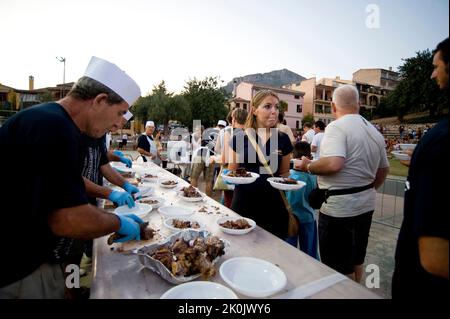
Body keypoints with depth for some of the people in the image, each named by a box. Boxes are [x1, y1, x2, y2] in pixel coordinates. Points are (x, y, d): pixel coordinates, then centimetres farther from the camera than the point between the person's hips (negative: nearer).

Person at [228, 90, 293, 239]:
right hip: (243, 205, -1)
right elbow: (231, 173, 7)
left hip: (272, 207, 1)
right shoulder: (239, 138, -2)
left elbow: (284, 173, 11)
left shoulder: (283, 140, 1)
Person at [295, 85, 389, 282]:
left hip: (339, 208, -9)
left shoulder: (337, 127, -16)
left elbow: (334, 164, -31)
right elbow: (383, 170, 18)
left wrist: (308, 166, -15)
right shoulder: (375, 131, 10)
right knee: (356, 260, 24)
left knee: (340, 269, 7)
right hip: (365, 205, 9)